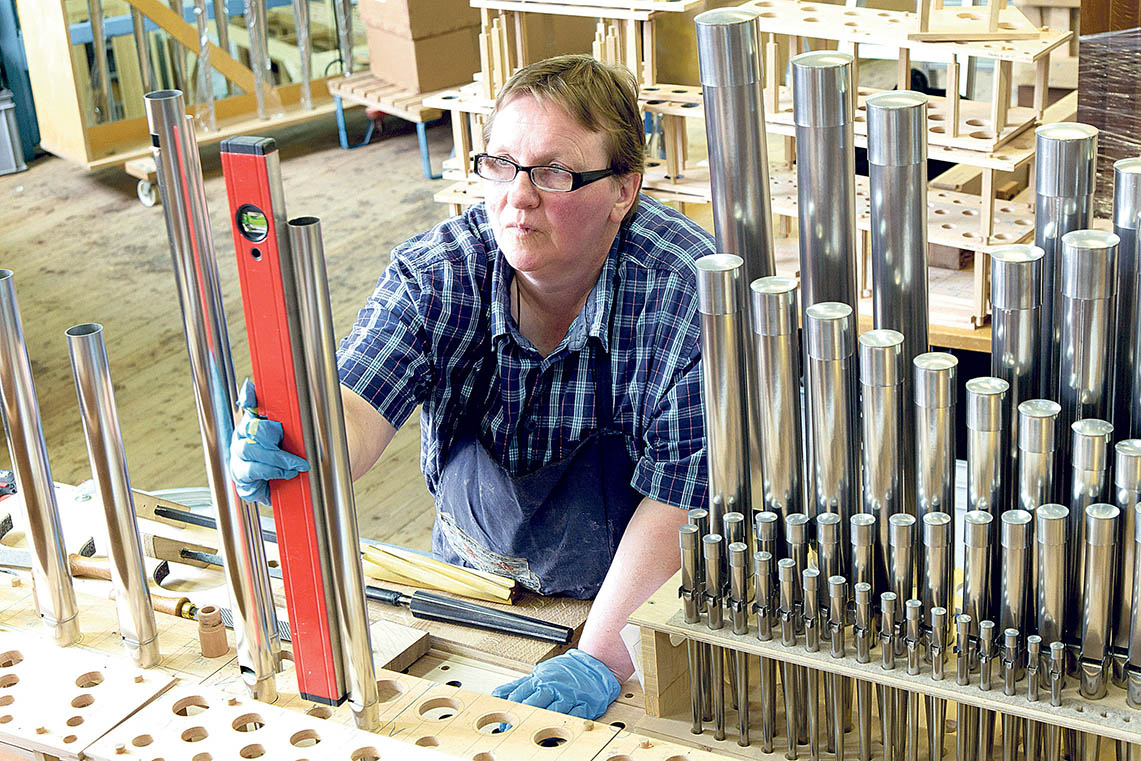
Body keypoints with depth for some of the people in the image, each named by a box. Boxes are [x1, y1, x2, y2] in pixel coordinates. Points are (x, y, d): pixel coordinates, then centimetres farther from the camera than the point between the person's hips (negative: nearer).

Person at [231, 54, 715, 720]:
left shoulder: (688, 293, -26)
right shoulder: (435, 271, -14)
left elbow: (680, 500, -26)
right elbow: (356, 412, -25)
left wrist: (602, 656, -32)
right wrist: (294, 449, -49)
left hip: (642, 591, -2)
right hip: (476, 574, 3)